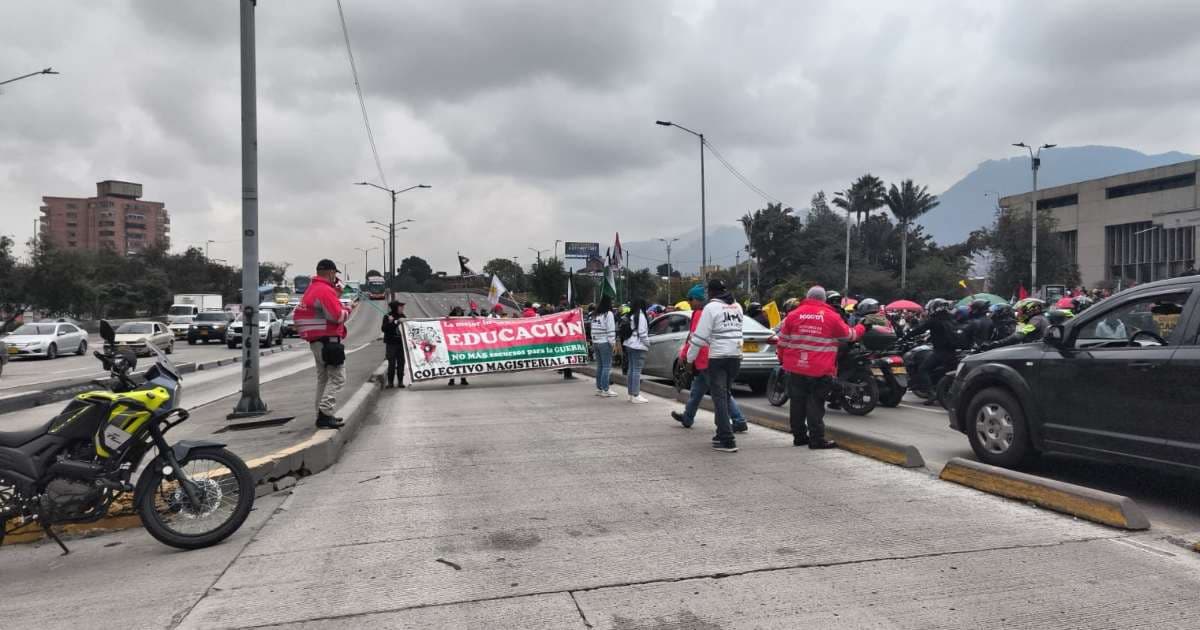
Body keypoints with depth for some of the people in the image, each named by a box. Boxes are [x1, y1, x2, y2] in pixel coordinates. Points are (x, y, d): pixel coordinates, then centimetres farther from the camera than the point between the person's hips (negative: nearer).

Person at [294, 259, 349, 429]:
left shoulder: (312, 289, 16)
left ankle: (322, 415, 21)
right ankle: (325, 414, -15)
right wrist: (348, 310, -1)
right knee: (337, 378, -9)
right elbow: (337, 316, -20)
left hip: (315, 340, 11)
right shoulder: (325, 290, -16)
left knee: (323, 378, 17)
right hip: (328, 340, -11)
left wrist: (336, 296, 12)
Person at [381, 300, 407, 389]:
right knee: (392, 363, -3)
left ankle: (400, 381, 12)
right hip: (391, 343, -4)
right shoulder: (387, 317, -4)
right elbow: (383, 329, -11)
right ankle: (390, 382, 4)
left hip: (401, 343, 4)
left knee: (401, 363, 5)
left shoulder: (403, 317, 9)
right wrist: (390, 322, -23)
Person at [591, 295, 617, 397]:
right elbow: (611, 330, -13)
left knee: (600, 366, 13)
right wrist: (612, 342, -9)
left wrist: (593, 342, 14)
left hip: (596, 342, 8)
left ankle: (599, 388, 17)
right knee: (606, 366, -4)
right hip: (605, 343, -8)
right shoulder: (608, 314, -9)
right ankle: (605, 390, -5)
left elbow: (593, 329, 12)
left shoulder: (595, 315, 13)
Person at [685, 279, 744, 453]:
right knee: (724, 395, 18)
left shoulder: (711, 307, -8)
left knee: (719, 397, -3)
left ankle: (728, 440, -9)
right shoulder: (737, 306, 12)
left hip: (718, 358, -6)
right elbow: (735, 329, 15)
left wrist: (690, 358, 0)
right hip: (736, 356, 7)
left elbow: (700, 336, -10)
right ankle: (722, 434, 26)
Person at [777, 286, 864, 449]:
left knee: (797, 403, 11)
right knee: (815, 405, 0)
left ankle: (799, 436, 19)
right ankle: (817, 439, 1)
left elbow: (783, 341, 5)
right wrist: (862, 327, 30)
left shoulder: (793, 315, 3)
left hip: (796, 369, 3)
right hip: (820, 371, -3)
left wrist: (783, 360, 18)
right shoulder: (832, 317, -3)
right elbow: (850, 335, 10)